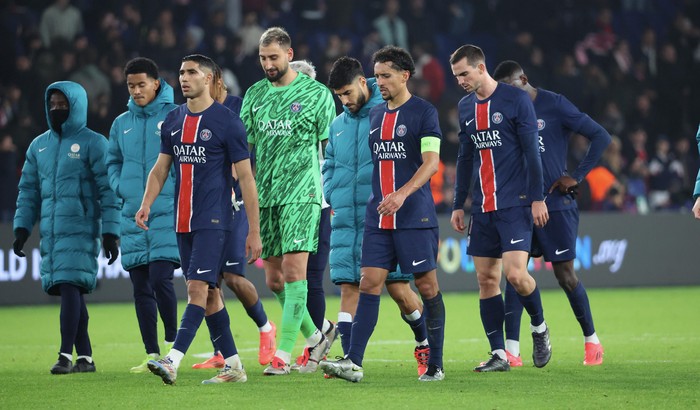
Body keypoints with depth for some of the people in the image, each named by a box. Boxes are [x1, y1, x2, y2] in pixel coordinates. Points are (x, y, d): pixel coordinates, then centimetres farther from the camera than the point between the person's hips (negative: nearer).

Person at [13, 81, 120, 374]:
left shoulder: (93, 144, -2)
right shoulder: (39, 146, 16)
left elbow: (108, 190, -4)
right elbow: (28, 190, 19)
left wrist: (110, 234, -9)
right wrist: (21, 229, 10)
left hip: (80, 230, -6)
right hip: (50, 233, 6)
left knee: (70, 286, -15)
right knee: (69, 292, 5)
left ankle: (66, 355, -15)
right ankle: (85, 357, 9)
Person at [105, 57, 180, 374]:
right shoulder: (121, 124, 12)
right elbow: (113, 161, 23)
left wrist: (182, 191, -10)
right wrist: (120, 187, 5)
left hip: (167, 214, -5)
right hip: (132, 217, 5)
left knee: (160, 280, -15)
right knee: (141, 288, 6)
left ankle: (172, 343, 3)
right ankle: (152, 354, 12)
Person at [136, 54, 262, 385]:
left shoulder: (227, 121, -6)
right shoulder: (173, 120, 12)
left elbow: (246, 177, -6)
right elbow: (160, 168, 17)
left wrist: (254, 231, -8)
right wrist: (146, 204, -2)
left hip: (213, 221, -7)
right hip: (183, 222, 7)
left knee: (198, 288, -15)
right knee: (209, 294, 9)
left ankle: (173, 361, -26)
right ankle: (234, 366, 15)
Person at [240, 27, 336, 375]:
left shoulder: (316, 94, -1)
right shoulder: (254, 95, 11)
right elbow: (244, 148, 15)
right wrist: (244, 189, 6)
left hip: (301, 195, -5)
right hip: (264, 197, 5)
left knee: (293, 271, -14)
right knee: (274, 279, 6)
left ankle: (283, 354, -14)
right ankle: (315, 338, 25)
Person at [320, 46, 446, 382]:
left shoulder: (424, 112, -5)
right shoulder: (375, 115, 15)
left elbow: (431, 162, -14)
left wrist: (402, 194, -26)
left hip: (415, 217, -6)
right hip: (378, 217, 6)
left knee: (427, 285, 0)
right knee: (369, 282, -4)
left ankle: (435, 364, 8)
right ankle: (353, 362, -10)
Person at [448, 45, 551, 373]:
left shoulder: (516, 99, -6)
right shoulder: (465, 107, 12)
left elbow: (531, 151, -8)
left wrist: (537, 198, -11)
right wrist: (458, 205, 17)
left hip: (515, 205, -6)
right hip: (483, 209, 6)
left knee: (515, 273, -17)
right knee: (486, 278, 2)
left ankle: (539, 327, 10)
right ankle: (499, 355, 7)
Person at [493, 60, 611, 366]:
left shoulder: (554, 105, -8)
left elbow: (601, 137, -9)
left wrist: (577, 176, -12)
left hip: (556, 206, -5)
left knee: (565, 275, 0)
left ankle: (591, 339, 17)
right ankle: (512, 350, -5)